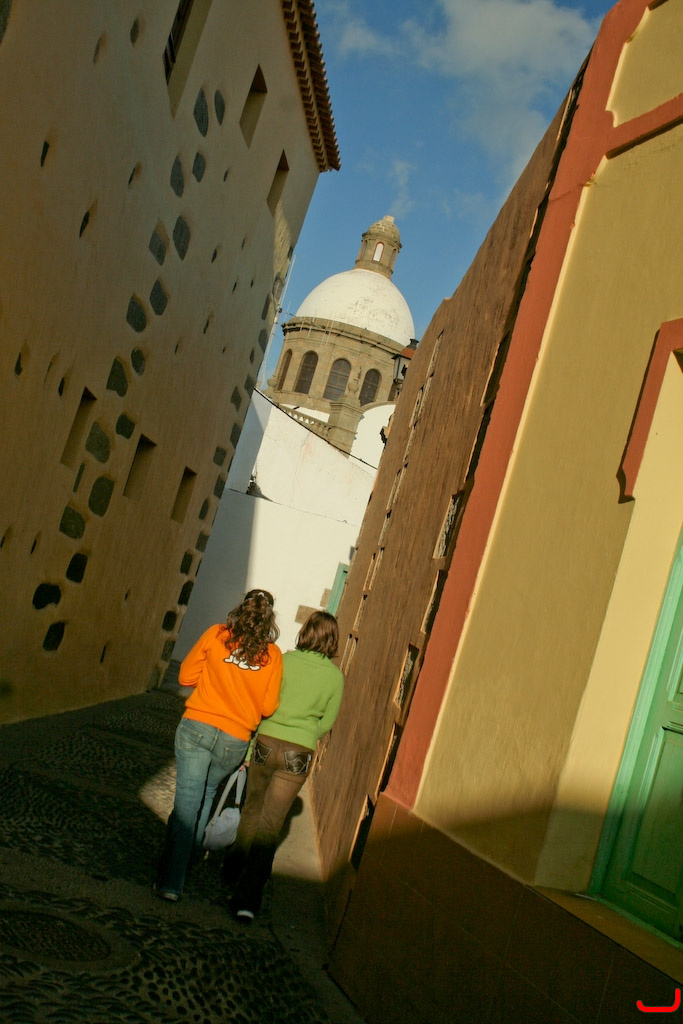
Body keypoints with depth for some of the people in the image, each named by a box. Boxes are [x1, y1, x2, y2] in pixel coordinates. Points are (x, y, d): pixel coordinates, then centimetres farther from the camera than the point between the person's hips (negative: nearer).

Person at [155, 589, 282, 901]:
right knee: (207, 792, 26)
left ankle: (171, 881, -6)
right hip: (236, 740, 2)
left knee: (187, 801, -2)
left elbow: (186, 677, 4)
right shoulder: (273, 655, -1)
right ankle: (192, 852, 35)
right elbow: (268, 707, -1)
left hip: (197, 726, -2)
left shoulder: (216, 635, -2)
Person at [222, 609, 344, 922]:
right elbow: (327, 723, 6)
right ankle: (247, 898, 2)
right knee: (270, 825, 4)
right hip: (299, 754, 0)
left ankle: (233, 872, 37)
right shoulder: (336, 676, -2)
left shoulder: (284, 660, -3)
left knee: (251, 812, 21)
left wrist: (248, 747, 7)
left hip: (266, 742, 1)